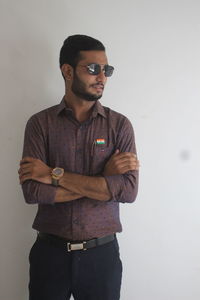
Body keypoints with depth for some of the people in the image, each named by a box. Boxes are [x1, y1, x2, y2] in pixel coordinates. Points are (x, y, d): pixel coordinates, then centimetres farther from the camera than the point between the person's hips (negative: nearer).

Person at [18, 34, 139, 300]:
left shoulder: (120, 125, -2)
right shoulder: (40, 124, -3)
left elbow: (129, 190, -14)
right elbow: (32, 191, -13)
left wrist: (56, 175, -17)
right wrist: (103, 179, -15)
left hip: (102, 252, 1)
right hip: (50, 252, 0)